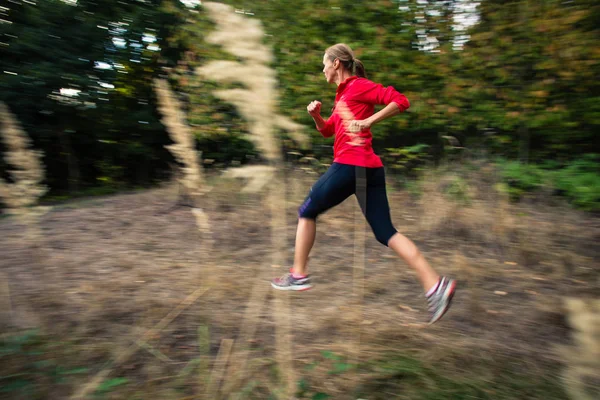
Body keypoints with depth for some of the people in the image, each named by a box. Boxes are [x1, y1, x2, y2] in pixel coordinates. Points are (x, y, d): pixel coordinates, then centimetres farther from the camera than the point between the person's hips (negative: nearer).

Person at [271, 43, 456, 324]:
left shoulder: (358, 85, -2)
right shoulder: (343, 94, 25)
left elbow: (401, 101, -11)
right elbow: (327, 131, 31)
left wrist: (368, 121, -16)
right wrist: (316, 115, 13)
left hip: (350, 165, -9)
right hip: (370, 169, 9)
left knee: (307, 212, 8)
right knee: (385, 232, 4)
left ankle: (298, 275, 17)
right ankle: (434, 284, -3)